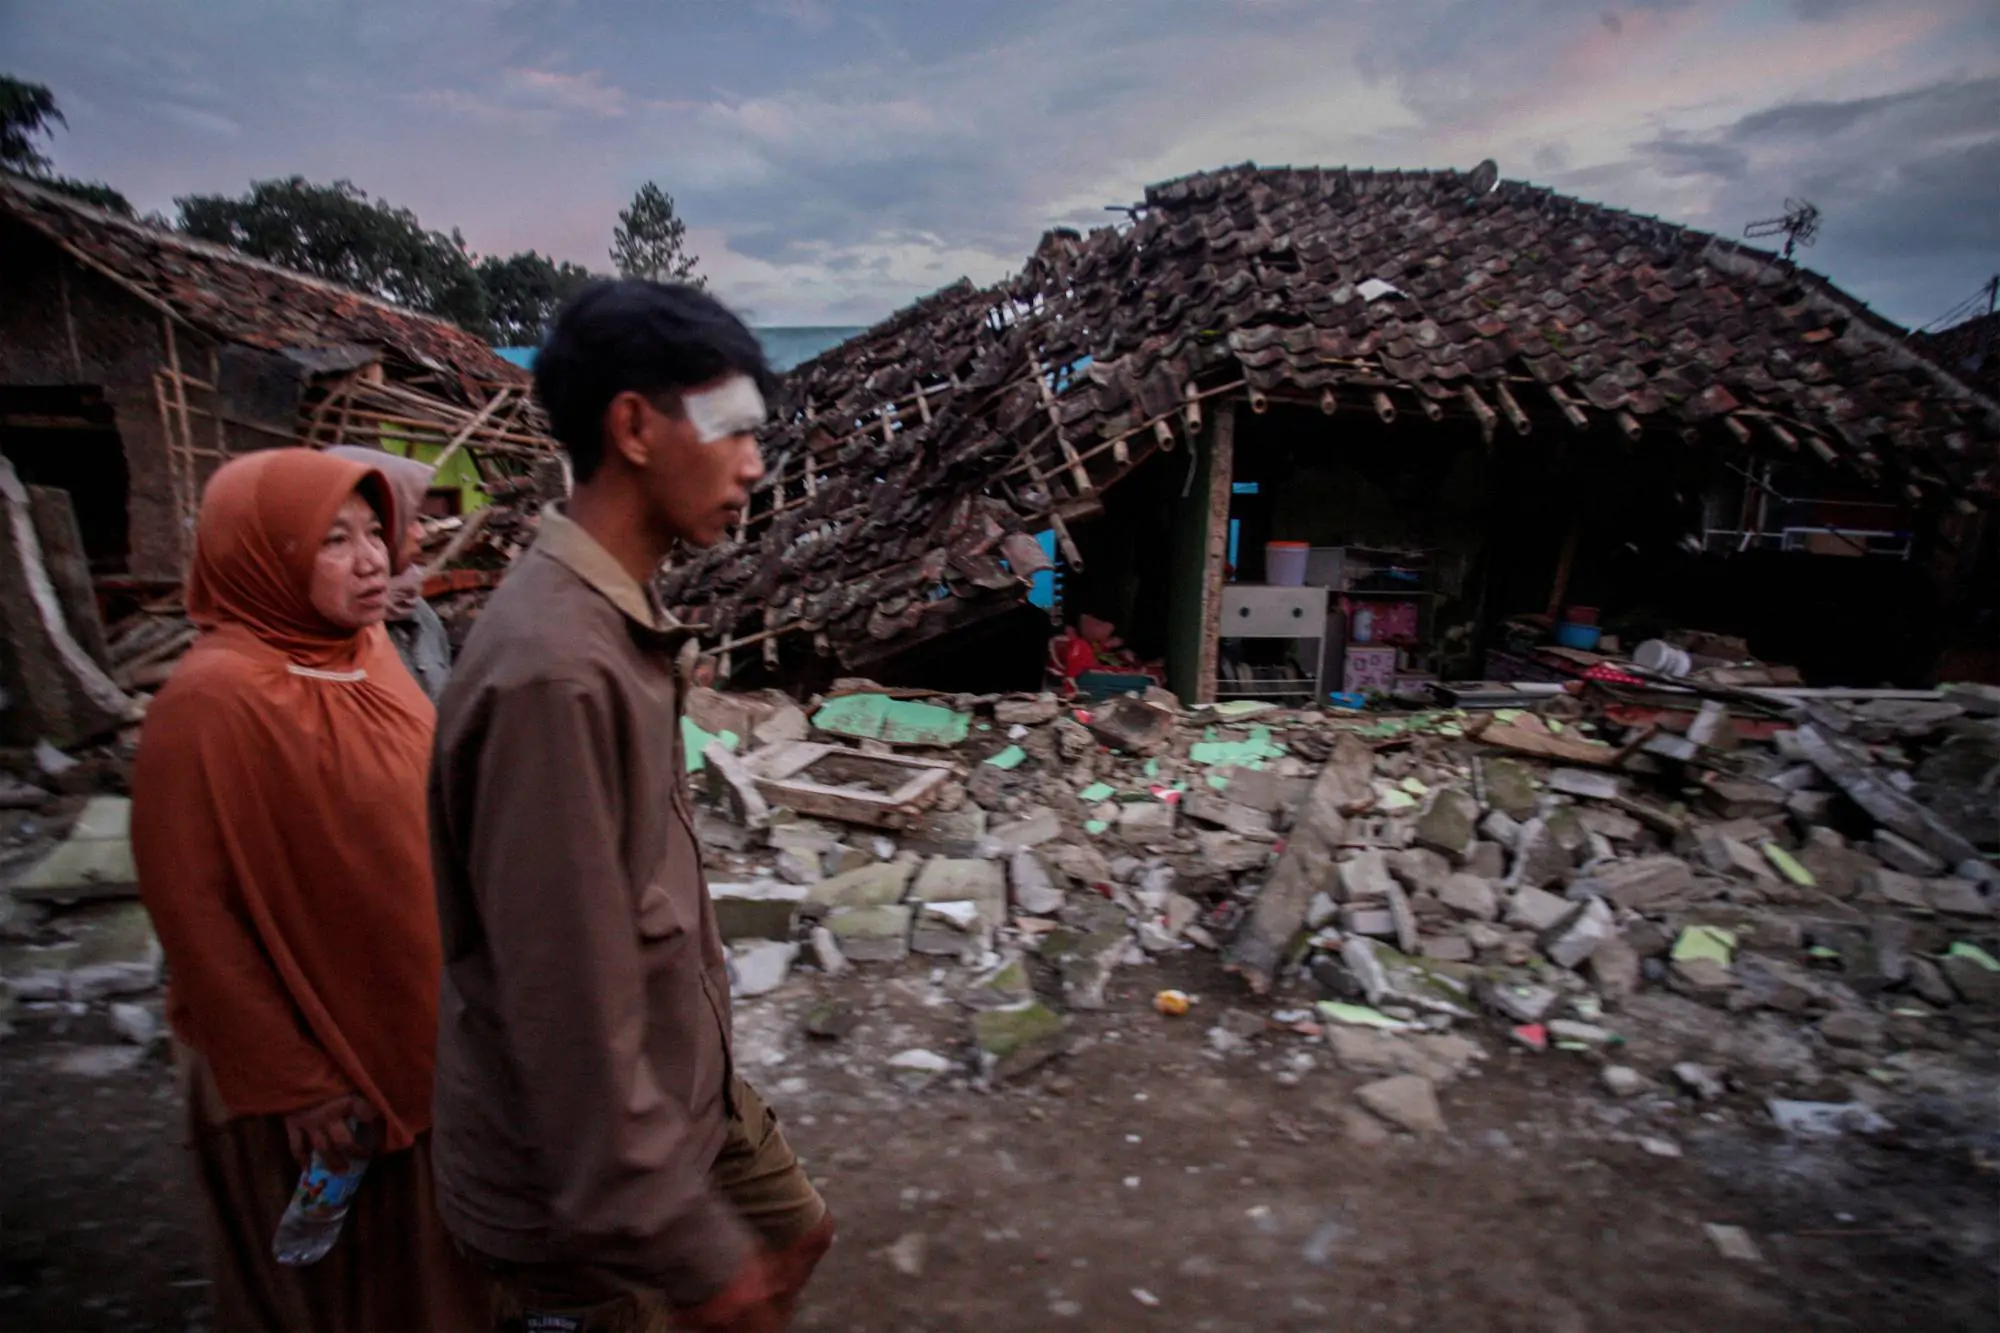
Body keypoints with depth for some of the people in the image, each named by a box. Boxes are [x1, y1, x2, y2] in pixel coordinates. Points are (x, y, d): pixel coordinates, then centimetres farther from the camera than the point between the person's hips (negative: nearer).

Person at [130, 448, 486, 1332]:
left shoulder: (367, 656, -2)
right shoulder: (213, 699, -23)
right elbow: (194, 910, -20)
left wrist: (451, 989, 11)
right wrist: (289, 1080, -16)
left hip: (411, 1027, 6)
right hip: (309, 1052, -6)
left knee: (425, 1257, 26)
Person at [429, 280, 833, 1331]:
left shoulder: (619, 620, -1)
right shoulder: (554, 670, -32)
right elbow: (568, 1004, -29)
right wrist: (685, 1246, -20)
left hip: (682, 1075, 9)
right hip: (575, 1175, -8)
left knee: (793, 1233, 26)